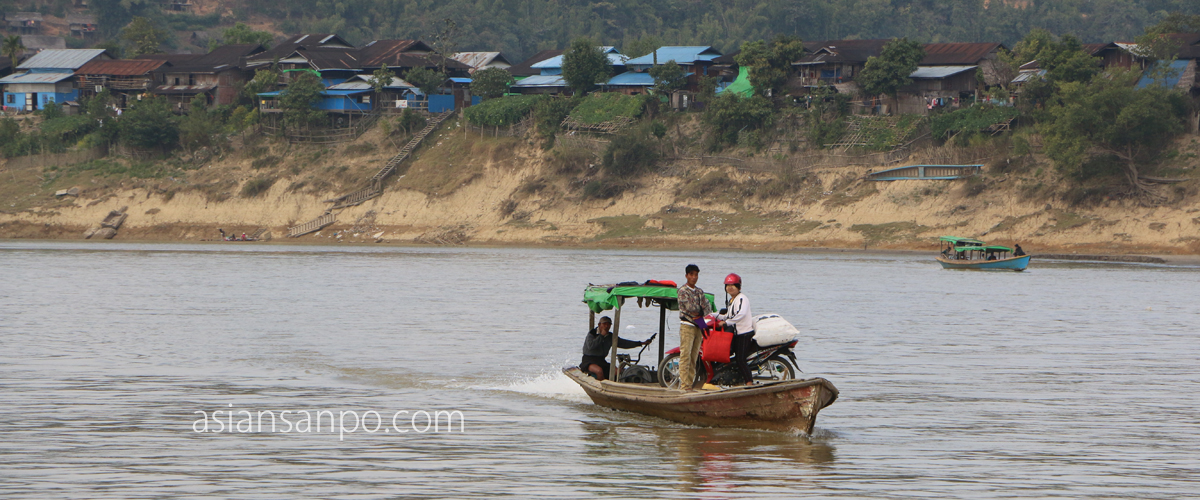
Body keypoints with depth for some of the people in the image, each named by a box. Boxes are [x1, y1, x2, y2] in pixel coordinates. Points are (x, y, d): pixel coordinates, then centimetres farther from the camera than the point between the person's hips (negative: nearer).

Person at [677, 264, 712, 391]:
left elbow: (708, 308, 9)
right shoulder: (683, 290, -5)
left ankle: (690, 384, 8)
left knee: (694, 357, 6)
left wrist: (698, 314, -9)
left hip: (698, 327, 7)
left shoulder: (699, 291, 16)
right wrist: (700, 310, 2)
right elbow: (689, 307, -15)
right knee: (685, 356, -11)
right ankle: (684, 385, -15)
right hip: (687, 326, -7)